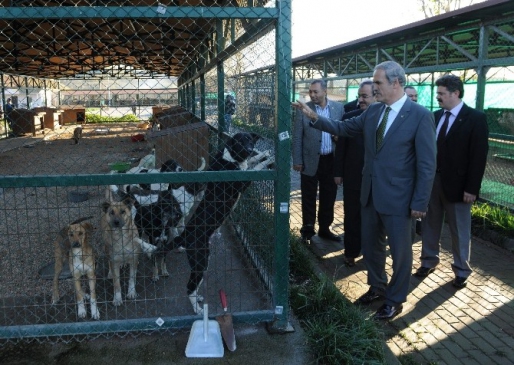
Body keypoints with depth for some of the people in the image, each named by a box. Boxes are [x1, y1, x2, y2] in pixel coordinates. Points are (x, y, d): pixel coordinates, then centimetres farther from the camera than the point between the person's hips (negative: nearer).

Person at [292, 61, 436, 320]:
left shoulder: (420, 116, -15)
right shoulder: (373, 111, 3)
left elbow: (426, 164, -14)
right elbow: (343, 128, 11)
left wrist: (420, 203, -14)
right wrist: (315, 117, -3)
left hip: (397, 197, -6)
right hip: (370, 193, 6)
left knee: (399, 251, 11)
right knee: (370, 246, 20)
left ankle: (395, 300, 31)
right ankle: (377, 287, 42)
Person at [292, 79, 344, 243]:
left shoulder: (338, 107, 2)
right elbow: (297, 137, -4)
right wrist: (297, 161, -6)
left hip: (331, 160, 3)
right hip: (310, 160, -2)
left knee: (328, 197, 12)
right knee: (308, 198, 7)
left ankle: (325, 229, 27)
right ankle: (308, 229, 22)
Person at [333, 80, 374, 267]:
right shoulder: (349, 117, -2)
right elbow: (341, 147, 1)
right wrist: (338, 172, 0)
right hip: (353, 176, 1)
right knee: (352, 216, 11)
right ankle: (351, 252, 24)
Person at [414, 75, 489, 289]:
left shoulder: (475, 118, -9)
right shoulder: (436, 116, 6)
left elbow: (479, 156, -12)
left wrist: (472, 188, -15)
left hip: (457, 184, -5)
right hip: (432, 180, 5)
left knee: (459, 230, 9)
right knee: (430, 225, 15)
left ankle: (461, 270, 25)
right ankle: (429, 261, 32)